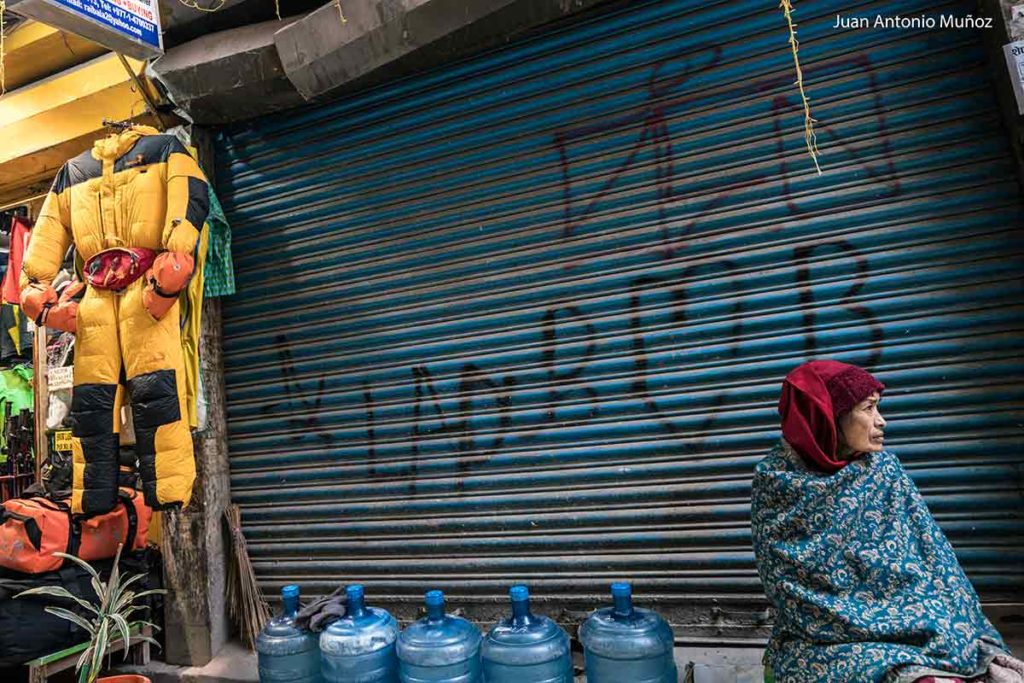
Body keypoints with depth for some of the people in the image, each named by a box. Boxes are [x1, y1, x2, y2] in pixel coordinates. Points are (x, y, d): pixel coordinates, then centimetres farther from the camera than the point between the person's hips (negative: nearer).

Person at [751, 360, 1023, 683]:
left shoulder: (883, 468, 3)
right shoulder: (775, 480, -9)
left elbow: (932, 554, 3)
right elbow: (784, 584, -10)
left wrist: (961, 632, -11)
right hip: (825, 641, -4)